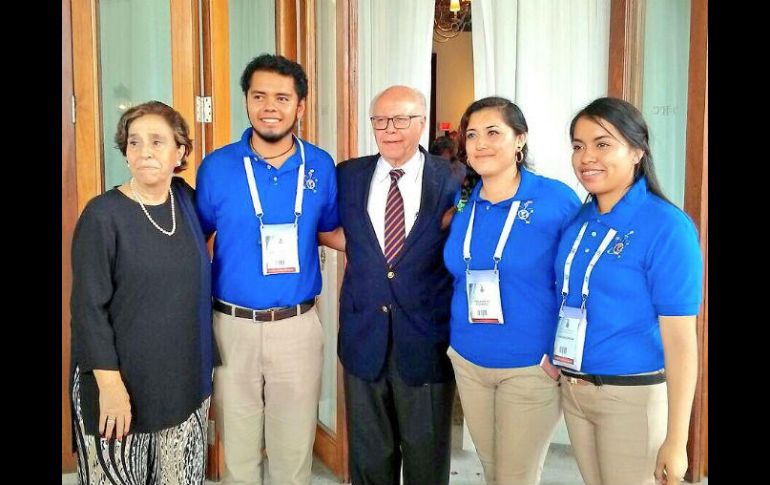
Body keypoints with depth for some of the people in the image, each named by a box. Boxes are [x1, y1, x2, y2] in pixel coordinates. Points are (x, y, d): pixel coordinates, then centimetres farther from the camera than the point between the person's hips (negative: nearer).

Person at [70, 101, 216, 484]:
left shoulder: (186, 200, 3)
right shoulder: (102, 215, -12)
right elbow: (88, 308, -13)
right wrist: (109, 384, -16)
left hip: (185, 378, 5)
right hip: (122, 382, -5)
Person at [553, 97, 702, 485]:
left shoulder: (667, 227, -15)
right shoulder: (576, 220, 2)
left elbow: (680, 341, -16)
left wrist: (676, 441, -16)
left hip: (634, 397, -5)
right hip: (572, 391, 6)